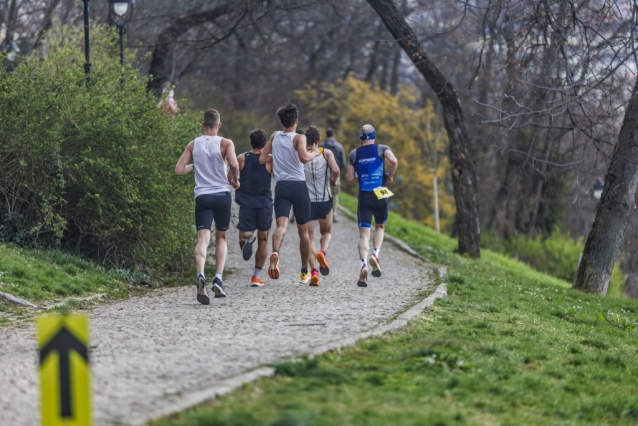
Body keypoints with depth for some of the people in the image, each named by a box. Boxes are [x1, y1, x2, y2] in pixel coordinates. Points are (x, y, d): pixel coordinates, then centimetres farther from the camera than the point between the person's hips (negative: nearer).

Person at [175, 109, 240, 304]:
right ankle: (218, 278, 3)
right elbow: (234, 163, -18)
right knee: (221, 237, 18)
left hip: (202, 196, 1)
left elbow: (179, 170, 4)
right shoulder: (225, 143, 0)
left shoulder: (193, 145, 8)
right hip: (222, 195, -1)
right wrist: (235, 179, 1)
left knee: (203, 238, -10)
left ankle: (201, 275, -36)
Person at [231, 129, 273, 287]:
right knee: (263, 240, 13)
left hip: (246, 203, 0)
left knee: (243, 236, 2)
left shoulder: (241, 158, 1)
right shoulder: (270, 160, -2)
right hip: (265, 203, 0)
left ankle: (247, 239, -37)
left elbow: (229, 178, -2)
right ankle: (257, 275, 10)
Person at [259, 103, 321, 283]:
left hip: (281, 186, 2)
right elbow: (304, 158, -22)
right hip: (298, 186, -2)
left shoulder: (275, 136, 9)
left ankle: (275, 252, -45)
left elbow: (262, 159, 13)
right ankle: (304, 272, 21)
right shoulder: (299, 138, -5)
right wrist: (314, 153, -2)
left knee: (281, 225, -12)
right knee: (303, 230, 12)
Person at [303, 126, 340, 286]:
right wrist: (332, 181, 6)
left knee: (310, 237, 4)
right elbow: (335, 170, -15)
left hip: (306, 200, 0)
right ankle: (322, 252, -11)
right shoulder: (326, 153, -2)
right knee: (327, 232, 21)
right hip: (325, 199, 0)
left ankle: (313, 270, -12)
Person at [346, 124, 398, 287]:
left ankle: (364, 265, -24)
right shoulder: (382, 149, 1)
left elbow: (350, 178, 6)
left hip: (364, 196, 0)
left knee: (364, 233, -2)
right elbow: (394, 161, -18)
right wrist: (390, 175, -2)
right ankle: (375, 255, -4)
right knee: (380, 227, 21)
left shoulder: (354, 154, 6)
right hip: (380, 195, 0)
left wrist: (348, 173, 27)